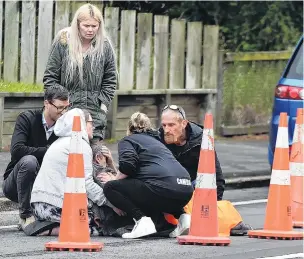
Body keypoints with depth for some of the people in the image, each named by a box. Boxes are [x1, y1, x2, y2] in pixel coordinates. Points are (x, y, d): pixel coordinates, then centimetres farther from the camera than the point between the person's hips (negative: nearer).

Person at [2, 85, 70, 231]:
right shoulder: (27, 119, -10)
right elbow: (16, 150, -26)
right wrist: (48, 151, -26)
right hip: (14, 185, -4)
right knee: (28, 160, -34)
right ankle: (26, 216, -26)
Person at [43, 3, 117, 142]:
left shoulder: (104, 46, 3)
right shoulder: (63, 42, -2)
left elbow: (110, 79, 11)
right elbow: (50, 77, 2)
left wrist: (104, 103, 1)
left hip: (95, 112, 1)